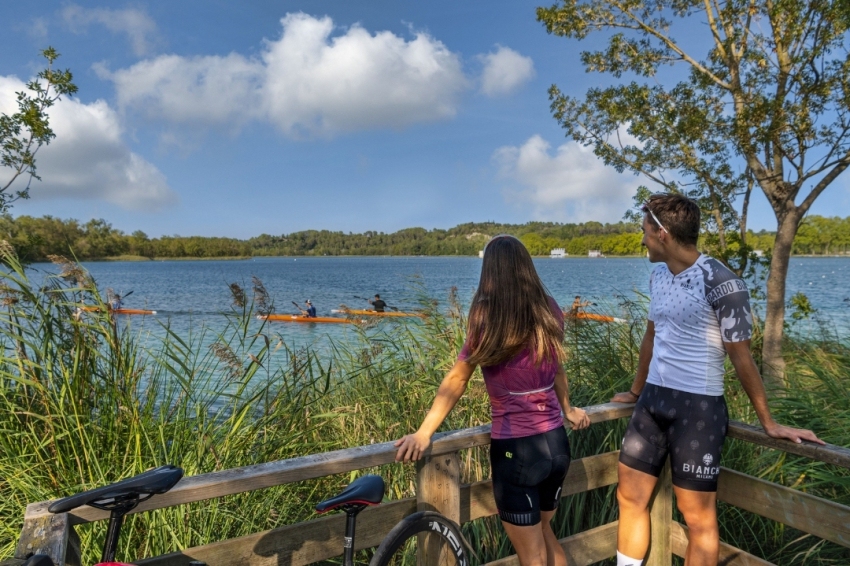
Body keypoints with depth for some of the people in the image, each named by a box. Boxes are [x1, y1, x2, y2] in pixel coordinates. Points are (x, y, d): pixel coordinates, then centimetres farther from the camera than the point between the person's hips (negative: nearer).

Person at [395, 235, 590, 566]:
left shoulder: (487, 318, -14)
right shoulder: (549, 312, 1)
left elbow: (457, 380, -12)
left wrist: (424, 433, -7)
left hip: (516, 449, -6)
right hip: (556, 442, 6)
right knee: (545, 535, 28)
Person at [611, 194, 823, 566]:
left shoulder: (720, 283, -15)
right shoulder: (659, 276, 7)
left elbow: (741, 357, -10)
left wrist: (768, 423, -5)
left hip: (698, 406, -7)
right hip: (653, 399, 7)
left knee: (698, 516, 4)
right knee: (629, 497, 13)